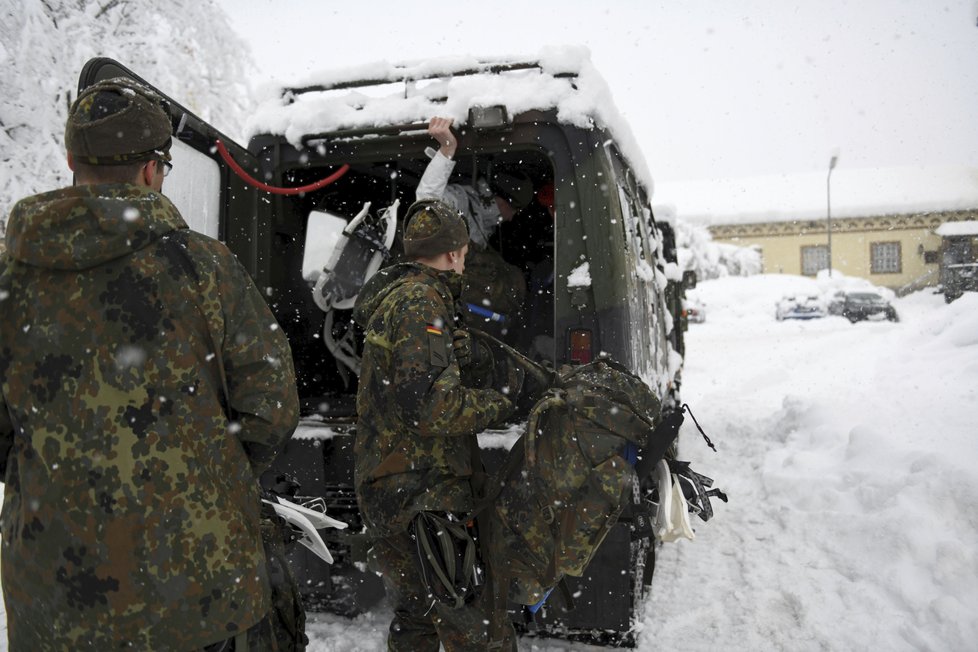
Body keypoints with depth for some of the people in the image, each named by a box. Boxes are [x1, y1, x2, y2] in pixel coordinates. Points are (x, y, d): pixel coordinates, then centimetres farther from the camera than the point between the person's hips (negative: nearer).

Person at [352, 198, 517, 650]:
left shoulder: (394, 295, 16)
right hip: (423, 502, -10)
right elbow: (432, 405, -26)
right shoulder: (422, 304, -16)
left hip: (389, 492, 11)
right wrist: (500, 403, -13)